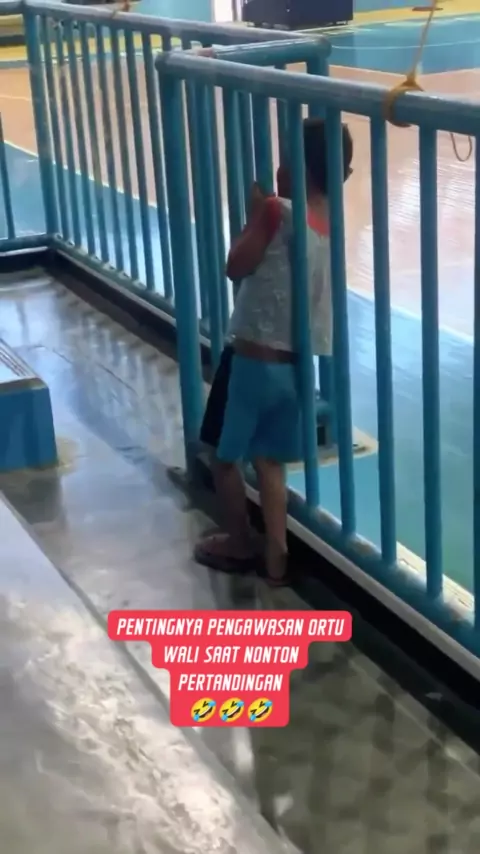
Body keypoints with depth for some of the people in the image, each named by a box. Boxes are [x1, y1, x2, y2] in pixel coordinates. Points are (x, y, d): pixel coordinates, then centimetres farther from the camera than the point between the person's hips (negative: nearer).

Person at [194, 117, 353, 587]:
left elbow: (236, 267, -13)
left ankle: (240, 544, 28)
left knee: (223, 455, 14)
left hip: (251, 356, -6)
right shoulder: (330, 225, 3)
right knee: (269, 460, 17)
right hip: (294, 361, 6)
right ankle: (275, 556, 19)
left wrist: (254, 214, -3)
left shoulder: (278, 212, -18)